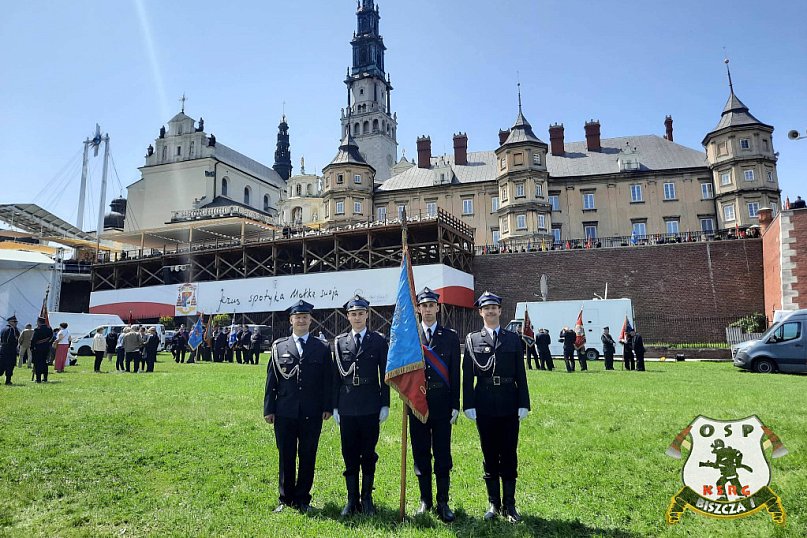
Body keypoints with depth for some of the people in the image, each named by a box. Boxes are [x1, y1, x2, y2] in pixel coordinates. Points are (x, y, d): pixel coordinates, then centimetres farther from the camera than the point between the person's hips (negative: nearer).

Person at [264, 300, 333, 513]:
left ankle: (303, 499, 23)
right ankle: (286, 499, 26)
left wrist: (327, 407, -2)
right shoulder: (279, 347, 5)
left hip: (312, 414, 0)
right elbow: (271, 380, 5)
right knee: (286, 456, 10)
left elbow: (328, 381, 4)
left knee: (308, 457, 8)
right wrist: (269, 409, 1)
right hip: (285, 412, 0)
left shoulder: (322, 348, 5)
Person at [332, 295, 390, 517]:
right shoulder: (340, 342, 5)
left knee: (368, 454, 8)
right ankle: (352, 500, 21)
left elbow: (384, 375, 1)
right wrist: (335, 406, 4)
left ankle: (367, 499, 22)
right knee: (349, 455, 8)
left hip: (370, 407, -1)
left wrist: (385, 404, -2)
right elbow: (336, 376, 6)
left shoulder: (378, 341, 1)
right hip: (347, 407, 1)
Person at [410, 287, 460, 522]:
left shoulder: (451, 336, 3)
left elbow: (455, 374, 2)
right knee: (420, 454, 11)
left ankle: (443, 503, 17)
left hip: (442, 404, -1)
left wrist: (455, 406, -1)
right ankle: (425, 500, 26)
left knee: (443, 456, 3)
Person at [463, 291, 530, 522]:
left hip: (509, 407, 1)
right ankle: (494, 503, 23)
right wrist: (468, 405, -6)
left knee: (509, 456, 7)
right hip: (484, 407, 0)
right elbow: (467, 376, 0)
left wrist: (523, 404, -2)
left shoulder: (513, 339, 5)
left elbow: (521, 375, 4)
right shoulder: (472, 340, 2)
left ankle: (509, 504, 20)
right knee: (489, 457, 9)